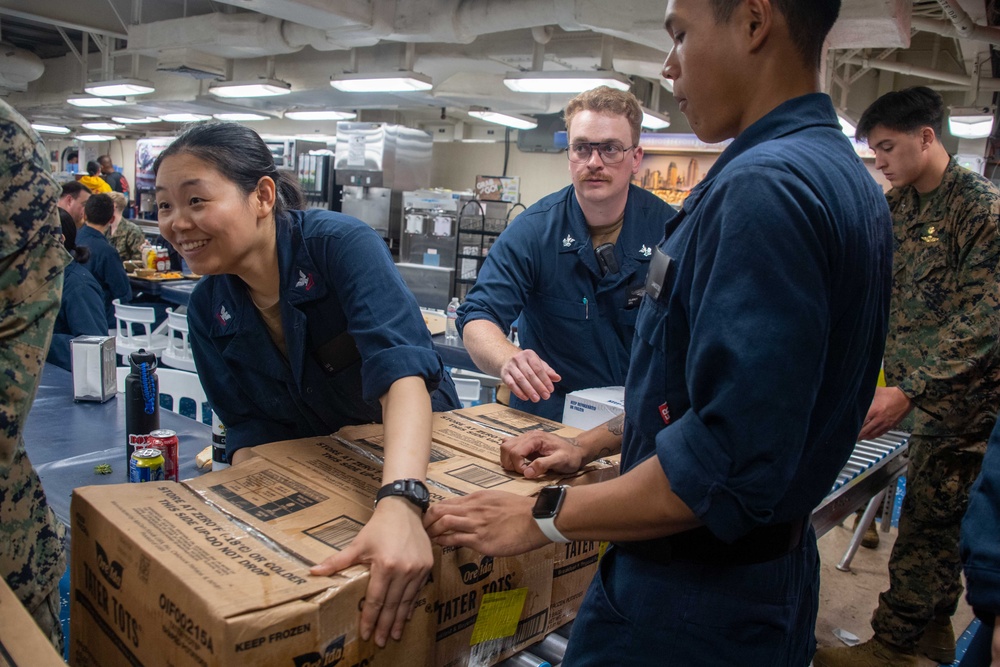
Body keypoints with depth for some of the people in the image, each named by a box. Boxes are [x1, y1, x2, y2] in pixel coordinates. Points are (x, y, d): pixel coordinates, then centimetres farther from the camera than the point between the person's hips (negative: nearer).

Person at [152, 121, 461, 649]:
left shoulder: (340, 244, -26)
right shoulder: (206, 310, -8)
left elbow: (402, 367, -40)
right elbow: (249, 426, -5)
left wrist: (400, 501, -54)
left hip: (417, 446, -4)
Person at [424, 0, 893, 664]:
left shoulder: (763, 186, -25)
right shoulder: (846, 175, 7)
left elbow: (729, 466, -30)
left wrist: (542, 516, -18)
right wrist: (593, 443, 13)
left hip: (697, 605, -9)